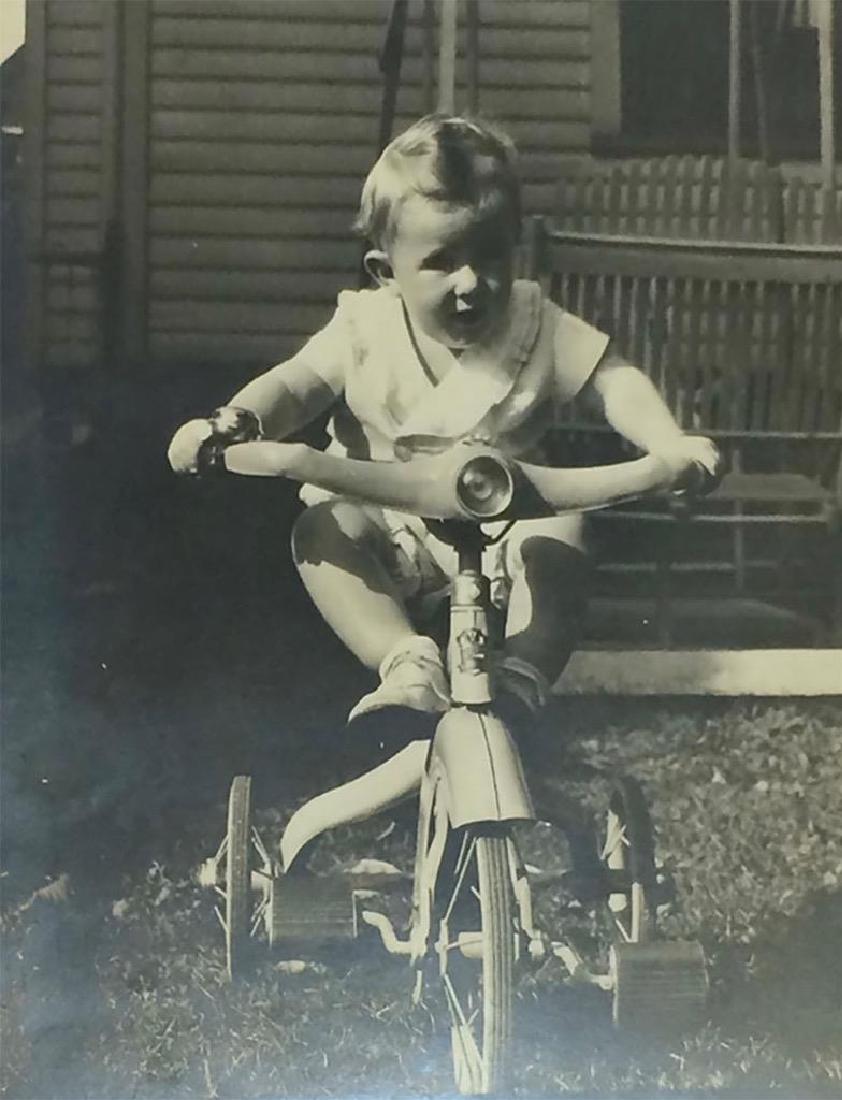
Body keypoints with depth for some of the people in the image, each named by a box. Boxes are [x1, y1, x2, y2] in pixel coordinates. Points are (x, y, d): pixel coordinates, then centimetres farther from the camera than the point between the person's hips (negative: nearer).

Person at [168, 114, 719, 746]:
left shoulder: (535, 325, -5)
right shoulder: (366, 328, -6)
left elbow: (613, 381, -8)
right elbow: (295, 386, -13)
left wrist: (669, 445, -28)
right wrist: (235, 423, -36)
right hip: (387, 527, 0)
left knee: (559, 538, -28)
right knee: (323, 530, -28)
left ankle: (523, 679, -28)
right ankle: (408, 665, -38)